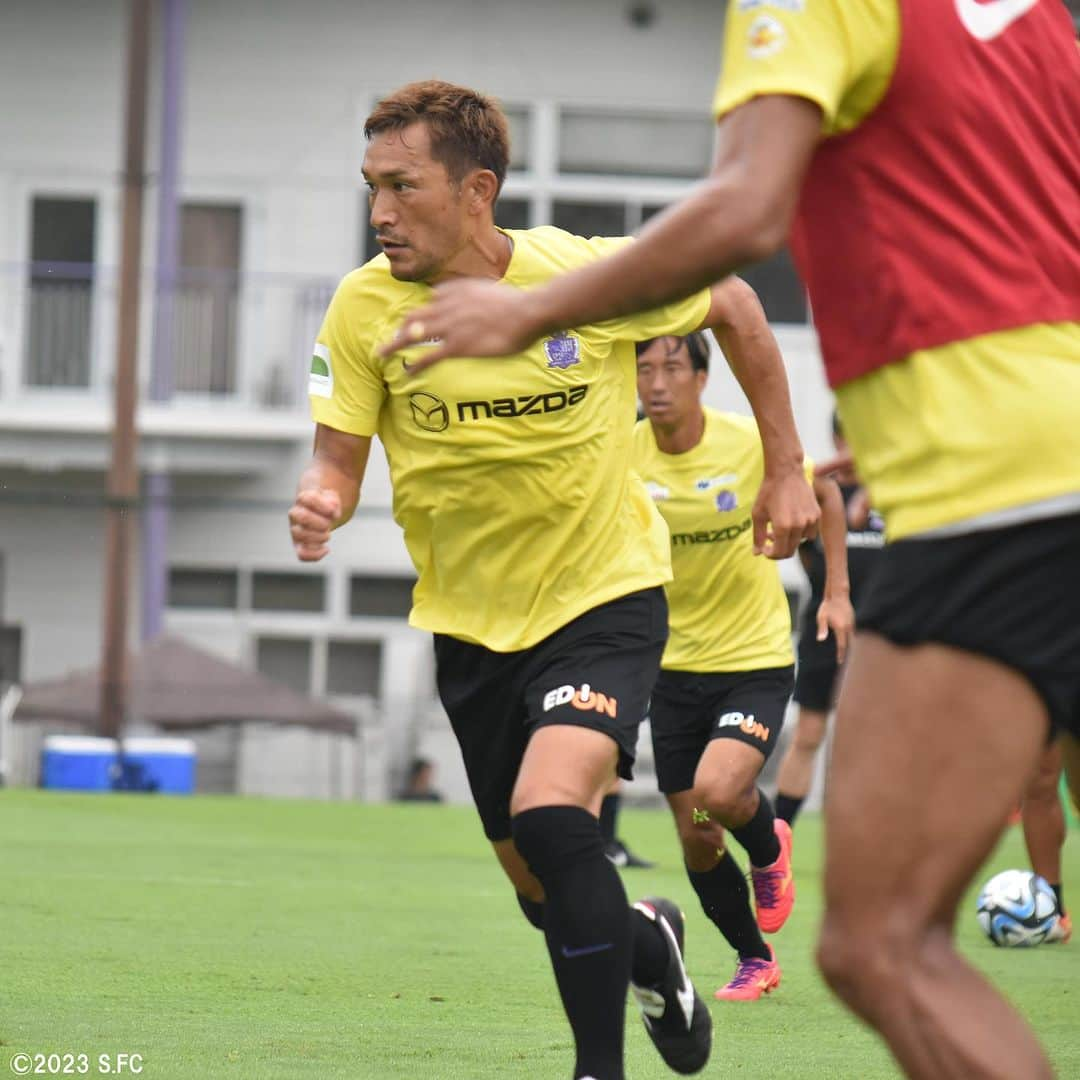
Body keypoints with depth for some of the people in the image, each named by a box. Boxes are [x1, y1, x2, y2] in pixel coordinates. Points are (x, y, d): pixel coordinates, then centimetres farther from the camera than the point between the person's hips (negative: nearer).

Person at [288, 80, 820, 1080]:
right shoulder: (364, 307, -13)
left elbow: (729, 302, 0)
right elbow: (339, 456, -8)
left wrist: (786, 466, 1)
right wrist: (320, 503, -32)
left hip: (604, 595, -4)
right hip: (470, 619, 4)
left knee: (550, 814, -28)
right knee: (543, 893, 13)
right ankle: (644, 941, 48)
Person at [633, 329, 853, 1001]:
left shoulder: (752, 443, -15)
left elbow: (825, 494, 5)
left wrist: (837, 592, 0)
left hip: (757, 659, -3)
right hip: (673, 666, 3)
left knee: (719, 791, -26)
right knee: (696, 839, 5)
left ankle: (770, 848, 10)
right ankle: (755, 960, 29)